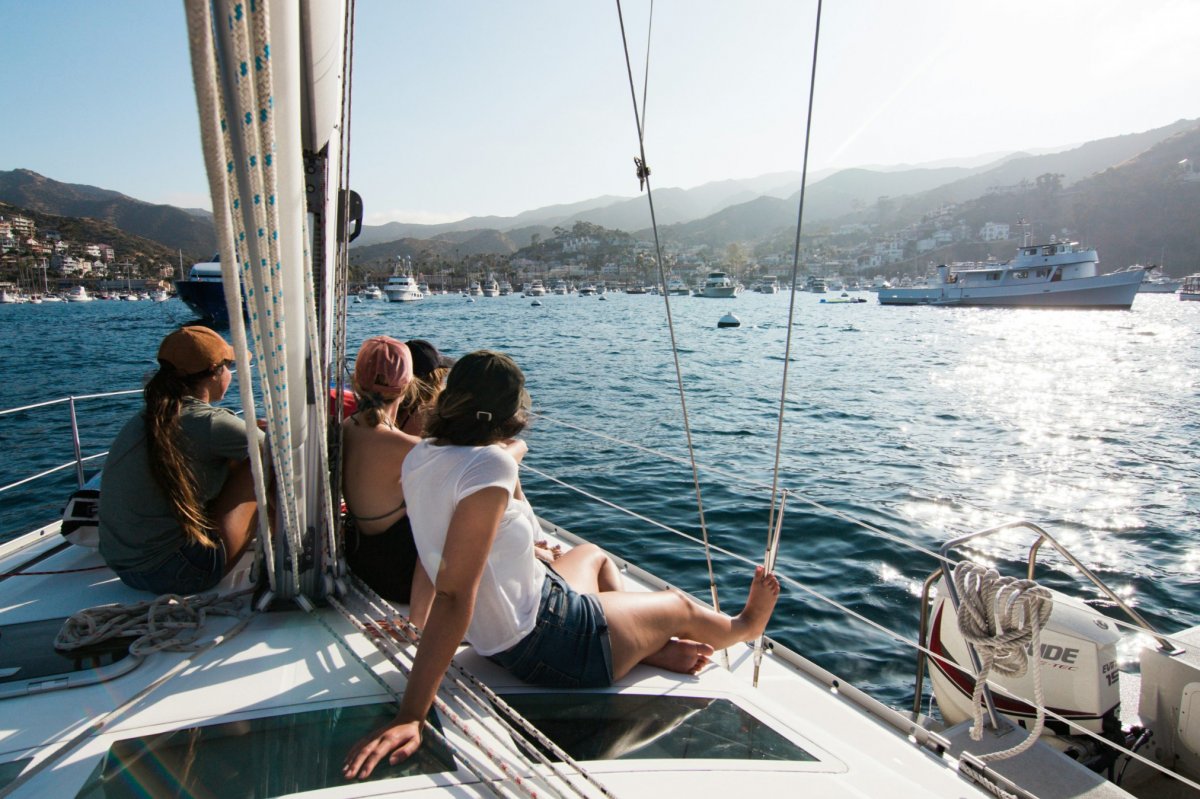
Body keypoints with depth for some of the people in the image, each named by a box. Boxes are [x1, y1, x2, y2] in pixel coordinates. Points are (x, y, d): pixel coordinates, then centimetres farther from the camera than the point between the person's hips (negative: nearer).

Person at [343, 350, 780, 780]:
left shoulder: (421, 455, -5)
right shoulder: (488, 465, -30)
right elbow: (455, 596, -34)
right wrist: (409, 717, -33)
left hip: (499, 631, 8)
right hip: (542, 644, -8)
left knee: (592, 555, 35)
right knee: (679, 606, 17)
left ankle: (657, 648, 37)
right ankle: (744, 625, 49)